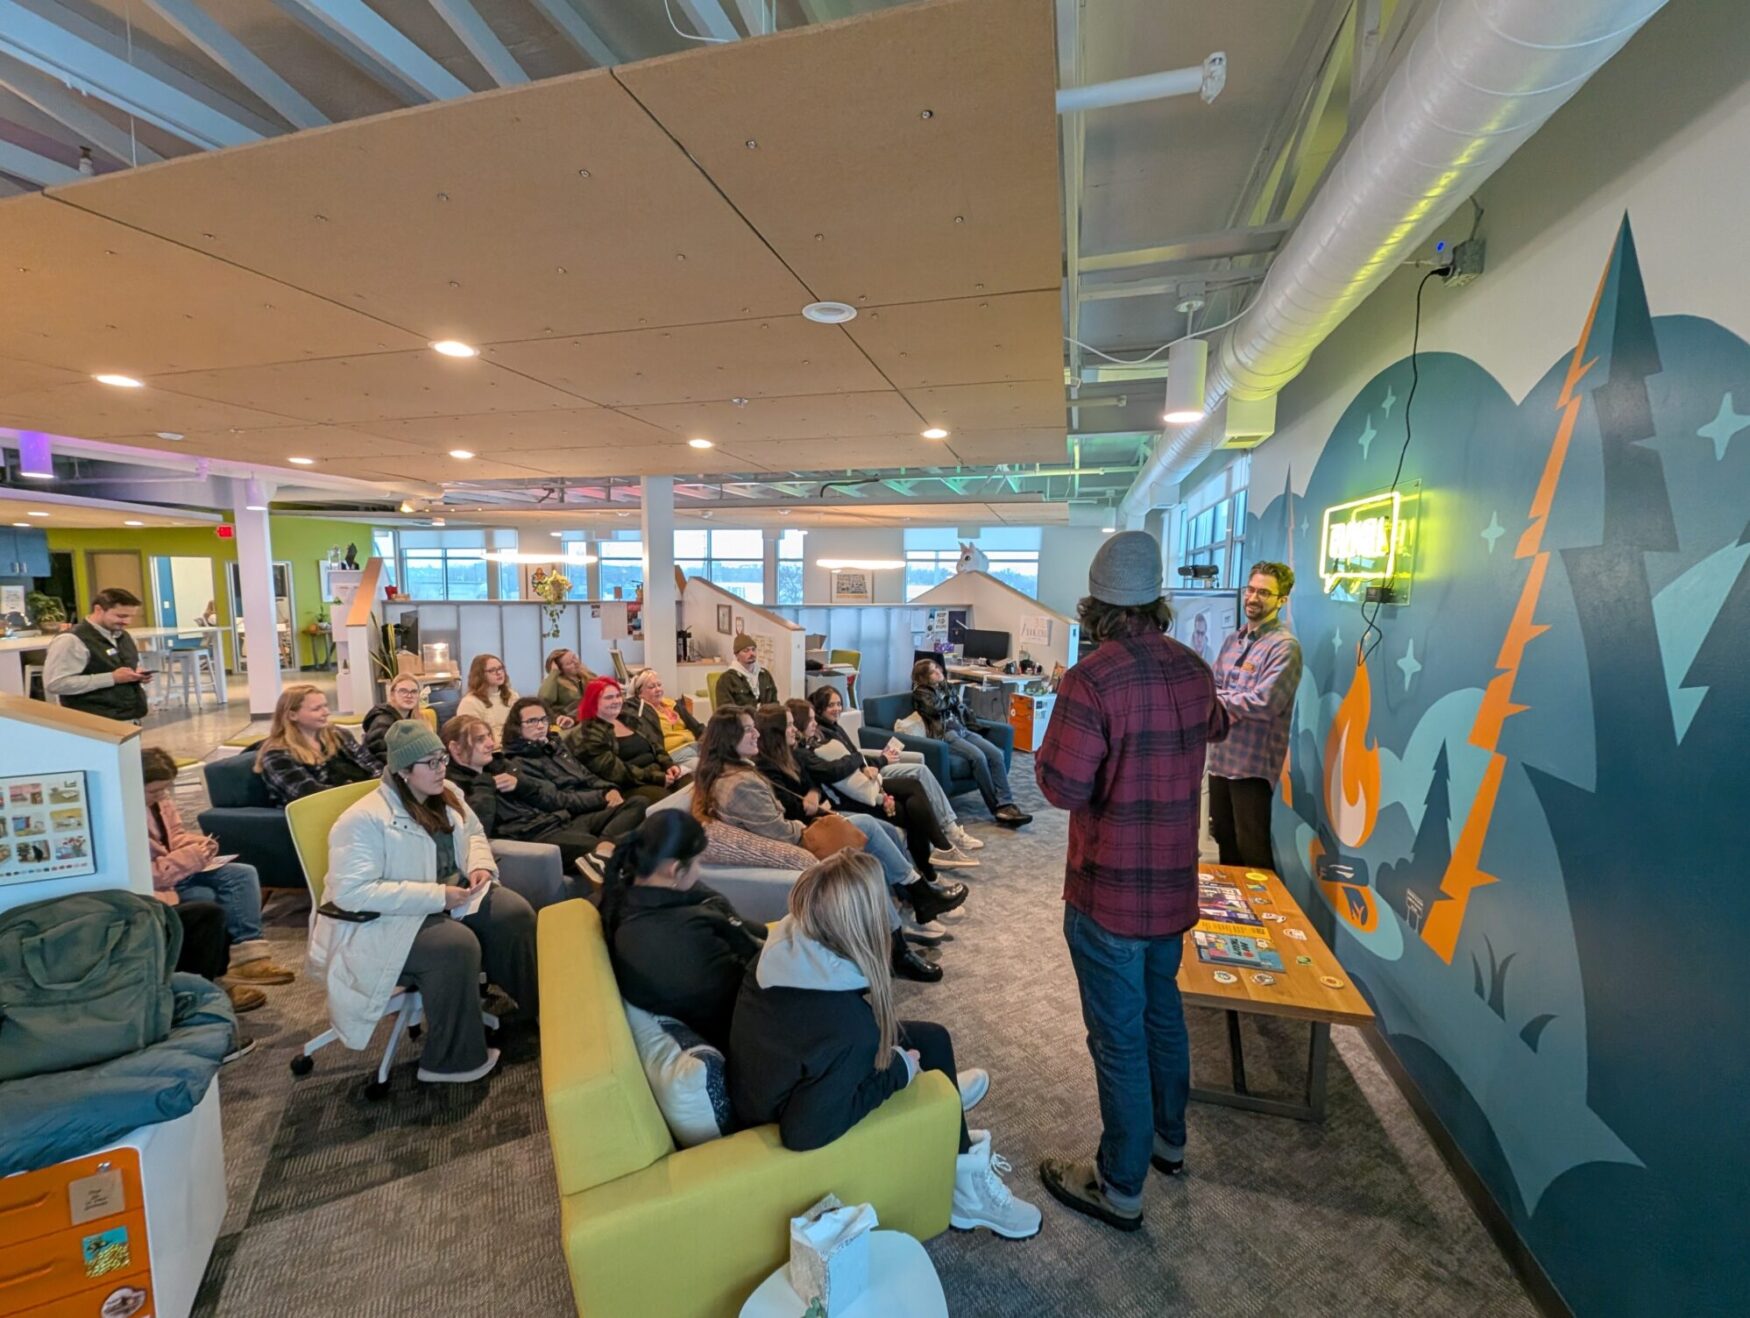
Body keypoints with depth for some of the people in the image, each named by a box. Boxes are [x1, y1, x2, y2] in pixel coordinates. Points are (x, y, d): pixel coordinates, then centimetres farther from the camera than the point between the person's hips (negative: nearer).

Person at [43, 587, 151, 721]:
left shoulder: (124, 637, 14)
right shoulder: (71, 640, -12)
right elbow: (55, 684, -19)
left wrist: (138, 676, 4)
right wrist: (112, 678, -21)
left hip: (132, 719, 8)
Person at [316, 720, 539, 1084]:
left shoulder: (448, 797, 3)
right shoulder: (364, 819, -22)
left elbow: (474, 834, 19)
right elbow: (352, 892, -28)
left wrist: (480, 866, -5)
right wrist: (436, 896, -31)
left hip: (451, 896, 8)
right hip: (383, 921, -7)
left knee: (516, 914, -11)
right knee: (456, 946, -31)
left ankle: (534, 1007, 10)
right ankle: (452, 1061, -13)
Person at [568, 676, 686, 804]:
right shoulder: (587, 734, -5)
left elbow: (653, 745, 20)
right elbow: (614, 771, -14)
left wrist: (669, 764, -1)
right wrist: (656, 778, -17)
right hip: (630, 787, -7)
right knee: (665, 797, -34)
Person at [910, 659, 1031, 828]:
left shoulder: (944, 686, 24)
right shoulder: (920, 692, 4)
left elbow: (959, 706, 18)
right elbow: (935, 707, -13)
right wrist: (953, 699, 3)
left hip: (962, 730, 7)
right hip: (944, 735, -7)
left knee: (996, 754, -17)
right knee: (978, 756, -30)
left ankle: (1006, 804, -25)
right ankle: (997, 807, -19)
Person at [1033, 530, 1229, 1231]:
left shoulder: (1093, 679, -25)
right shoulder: (1192, 668, 0)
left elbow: (1063, 786, -23)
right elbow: (1215, 729, 21)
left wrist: (1062, 714, -8)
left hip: (1110, 891, -7)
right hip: (1174, 884, 7)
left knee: (1119, 1036, 8)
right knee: (1163, 1009, 25)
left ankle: (1120, 1186, 26)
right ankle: (1167, 1138, 47)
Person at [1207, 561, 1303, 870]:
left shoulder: (1284, 646, -13)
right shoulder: (1232, 641, 11)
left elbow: (1264, 703, -22)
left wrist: (1218, 699, -10)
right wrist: (1227, 709, -12)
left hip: (1252, 764, -7)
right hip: (1220, 758, 7)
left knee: (1252, 852, 4)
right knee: (1224, 842, 21)